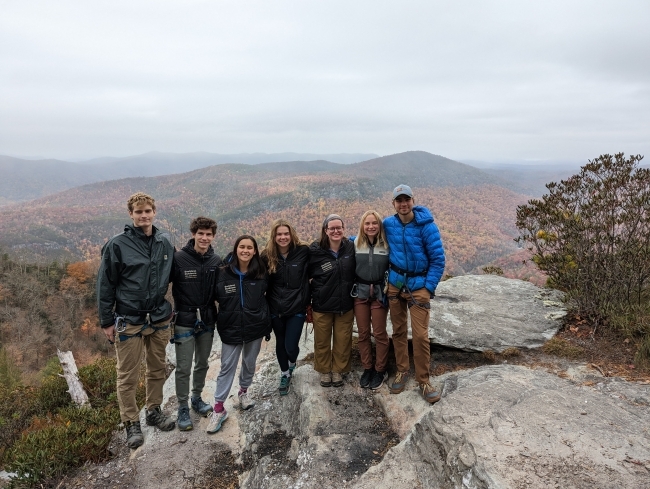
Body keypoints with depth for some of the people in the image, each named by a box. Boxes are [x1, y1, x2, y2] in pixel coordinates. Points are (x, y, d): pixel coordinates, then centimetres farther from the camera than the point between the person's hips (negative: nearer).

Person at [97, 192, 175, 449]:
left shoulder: (164, 243, 1)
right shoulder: (117, 244, -11)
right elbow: (105, 285, -6)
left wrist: (170, 311, 11)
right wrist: (106, 321, -4)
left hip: (159, 319, 4)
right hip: (129, 321, -4)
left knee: (157, 369, 16)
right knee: (128, 376, 7)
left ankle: (154, 411, 35)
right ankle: (132, 423, 24)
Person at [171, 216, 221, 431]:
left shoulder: (216, 261, -2)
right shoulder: (179, 258, -14)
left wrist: (218, 316, 5)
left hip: (207, 321, 4)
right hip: (184, 321, -4)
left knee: (202, 363, 17)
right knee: (184, 367, 4)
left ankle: (197, 398, 37)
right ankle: (182, 408, 21)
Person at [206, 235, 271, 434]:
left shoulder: (261, 274, -5)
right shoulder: (223, 273, -10)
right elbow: (215, 297, 0)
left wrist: (267, 326, 10)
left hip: (255, 327, 2)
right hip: (231, 328, -2)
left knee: (249, 363, 17)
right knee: (227, 367, 2)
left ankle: (244, 391, 41)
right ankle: (219, 408, 12)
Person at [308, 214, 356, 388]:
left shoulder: (351, 248, -5)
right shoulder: (315, 251, -12)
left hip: (345, 305, 1)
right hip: (322, 305, -1)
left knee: (342, 340, 11)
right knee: (322, 341, 13)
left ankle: (338, 370, 32)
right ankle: (324, 371, 34)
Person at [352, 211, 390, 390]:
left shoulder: (387, 244, -6)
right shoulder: (356, 243, 0)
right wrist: (352, 288, 5)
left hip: (379, 293, -2)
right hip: (360, 293, 2)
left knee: (379, 333, 6)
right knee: (363, 333, 10)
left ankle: (380, 370, 23)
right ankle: (367, 368, 26)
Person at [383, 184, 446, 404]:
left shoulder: (427, 226, -12)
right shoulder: (388, 224, -1)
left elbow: (438, 259, -9)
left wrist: (429, 287, -13)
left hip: (419, 285, -3)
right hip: (395, 283, 4)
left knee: (420, 335, -6)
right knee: (398, 331, 12)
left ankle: (423, 380, 10)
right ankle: (402, 371, 28)